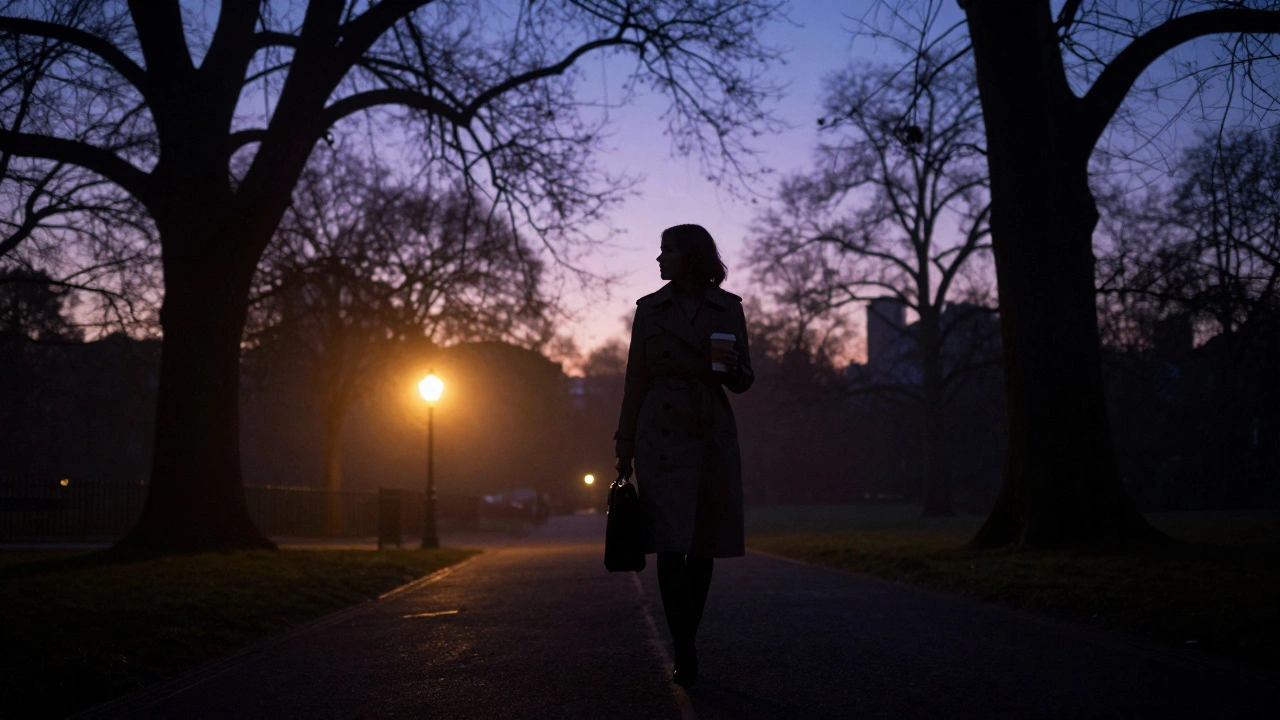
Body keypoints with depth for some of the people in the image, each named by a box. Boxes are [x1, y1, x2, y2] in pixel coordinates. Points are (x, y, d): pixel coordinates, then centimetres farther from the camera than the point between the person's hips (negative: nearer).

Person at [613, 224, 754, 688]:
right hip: (661, 436, -1)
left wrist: (731, 368, -13)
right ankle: (685, 655, -13)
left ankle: (686, 648, 18)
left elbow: (743, 382, 11)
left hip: (712, 437, 1)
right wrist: (624, 446, 7)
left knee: (702, 546, 6)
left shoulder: (729, 307, 7)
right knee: (671, 544, -12)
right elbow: (636, 380, 9)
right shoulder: (649, 308, 7)